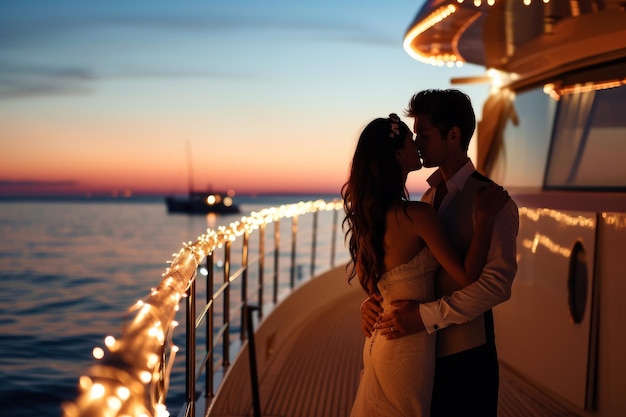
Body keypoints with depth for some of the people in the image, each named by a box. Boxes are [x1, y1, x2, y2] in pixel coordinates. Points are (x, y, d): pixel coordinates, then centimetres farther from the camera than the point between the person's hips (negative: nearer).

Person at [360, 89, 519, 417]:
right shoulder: (429, 197, 10)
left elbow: (497, 281, -23)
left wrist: (426, 316, -27)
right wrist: (373, 299, -7)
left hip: (464, 355, -7)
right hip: (426, 350, 7)